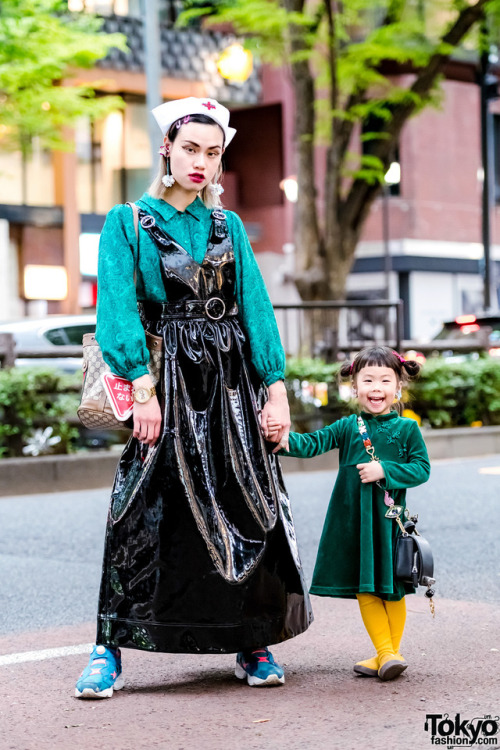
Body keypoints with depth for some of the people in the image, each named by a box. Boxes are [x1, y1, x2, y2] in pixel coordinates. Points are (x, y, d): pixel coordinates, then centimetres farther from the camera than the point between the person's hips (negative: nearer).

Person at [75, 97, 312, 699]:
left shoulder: (228, 225, 14)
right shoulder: (126, 223, 3)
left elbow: (256, 307, 7)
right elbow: (118, 310, -7)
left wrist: (276, 389, -3)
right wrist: (143, 388, -19)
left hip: (232, 383, 3)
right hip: (167, 379, -3)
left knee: (250, 508, 1)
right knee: (143, 514, -7)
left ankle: (253, 645, 11)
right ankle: (109, 651, -2)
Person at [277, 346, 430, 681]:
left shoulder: (407, 429, 0)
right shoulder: (348, 427, 4)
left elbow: (422, 468, -4)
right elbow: (313, 443, -6)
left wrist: (384, 470, -16)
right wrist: (286, 441, -25)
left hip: (389, 518, -2)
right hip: (353, 520, 2)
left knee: (391, 588, 6)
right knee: (365, 589, 5)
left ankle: (391, 652, 13)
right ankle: (386, 653, 13)